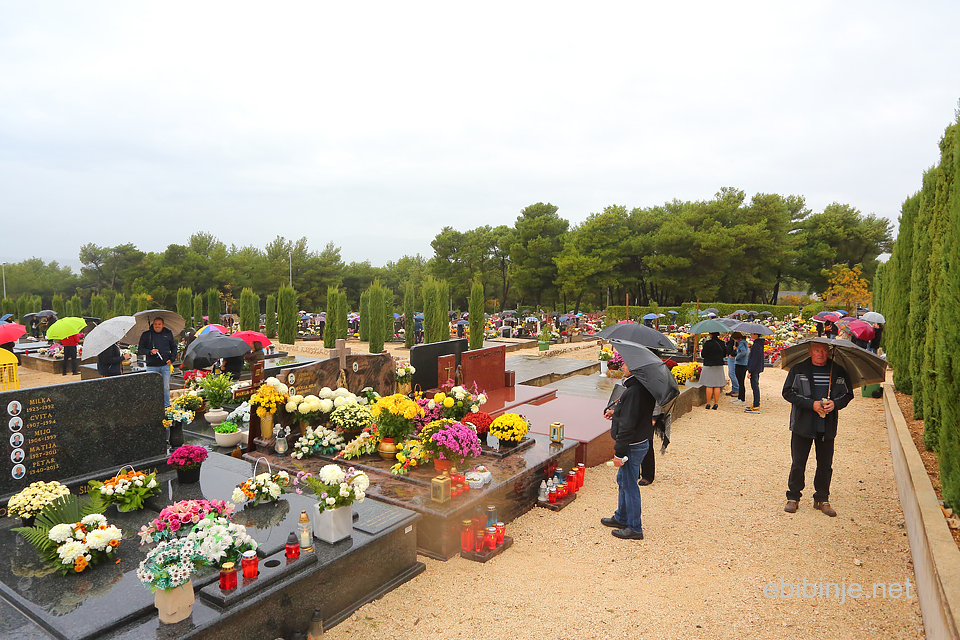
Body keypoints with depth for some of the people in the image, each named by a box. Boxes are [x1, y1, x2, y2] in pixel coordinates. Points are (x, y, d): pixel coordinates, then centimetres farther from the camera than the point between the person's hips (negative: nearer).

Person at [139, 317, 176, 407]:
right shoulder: (146, 335, 4)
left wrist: (171, 359, 4)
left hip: (165, 365, 1)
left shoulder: (168, 333, 9)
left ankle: (166, 405, 21)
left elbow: (174, 347, 17)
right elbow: (140, 349, 6)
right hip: (152, 366, -1)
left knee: (166, 387, 8)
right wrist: (150, 352, -13)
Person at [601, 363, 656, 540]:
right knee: (623, 480, 23)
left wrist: (619, 453, -20)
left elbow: (627, 426, -26)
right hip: (641, 441, 10)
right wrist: (616, 412, 10)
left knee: (629, 485, 3)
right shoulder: (644, 387, 4)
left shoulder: (633, 391, -27)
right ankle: (621, 517, 38)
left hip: (632, 446, -10)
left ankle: (634, 528, 17)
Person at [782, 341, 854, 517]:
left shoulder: (839, 371, 5)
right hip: (802, 425, -2)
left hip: (827, 427, 2)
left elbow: (848, 394, 10)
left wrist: (835, 403, -11)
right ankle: (793, 497, 17)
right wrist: (811, 404, -16)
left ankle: (822, 499, 24)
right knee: (798, 464, 4)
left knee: (825, 465, 9)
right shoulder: (798, 369, -2)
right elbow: (788, 392, -5)